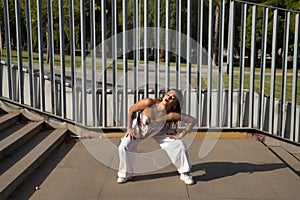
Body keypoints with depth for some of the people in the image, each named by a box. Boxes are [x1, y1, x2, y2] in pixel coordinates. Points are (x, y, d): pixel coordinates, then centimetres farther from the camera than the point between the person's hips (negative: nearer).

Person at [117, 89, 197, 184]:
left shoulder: (172, 115, -34)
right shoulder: (148, 103, -37)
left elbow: (192, 120, -25)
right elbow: (131, 110, -19)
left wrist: (181, 135, -23)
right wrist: (129, 128, -15)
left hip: (159, 131, 1)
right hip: (139, 127, -1)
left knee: (179, 145, -11)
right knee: (124, 147, -17)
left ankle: (185, 174, 12)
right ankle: (125, 174, 9)